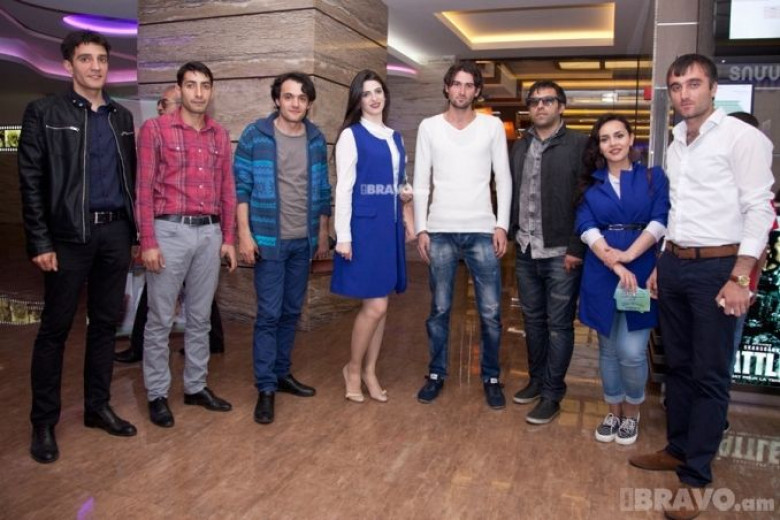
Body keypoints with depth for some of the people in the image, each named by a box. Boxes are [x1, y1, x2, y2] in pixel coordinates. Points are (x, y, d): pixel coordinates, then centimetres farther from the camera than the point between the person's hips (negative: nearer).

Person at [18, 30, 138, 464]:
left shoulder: (122, 117, 13)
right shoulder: (44, 113, 0)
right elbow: (31, 181, -5)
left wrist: (135, 233, 9)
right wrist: (40, 241, -11)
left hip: (116, 232, 4)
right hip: (70, 234, -4)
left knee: (106, 322, 11)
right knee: (56, 328, 3)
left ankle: (98, 407, 25)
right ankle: (44, 422, 16)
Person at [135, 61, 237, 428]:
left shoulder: (220, 135, 11)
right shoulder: (155, 129, -2)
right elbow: (144, 189, -6)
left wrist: (228, 238, 8)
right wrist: (148, 242, -12)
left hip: (209, 233, 4)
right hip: (170, 231, -4)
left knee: (200, 316, 12)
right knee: (160, 319, 3)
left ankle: (196, 386, 25)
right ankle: (157, 394, 16)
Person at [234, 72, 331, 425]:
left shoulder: (316, 139, 7)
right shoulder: (255, 135, -5)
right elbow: (241, 187, -6)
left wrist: (323, 233, 12)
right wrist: (244, 234, -12)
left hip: (304, 240, 4)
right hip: (268, 239, -4)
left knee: (291, 312, 12)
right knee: (269, 314, -3)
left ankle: (282, 373, 27)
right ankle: (265, 387, 8)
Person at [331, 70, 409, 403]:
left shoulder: (395, 138, 15)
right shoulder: (351, 135, -4)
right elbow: (344, 188, -9)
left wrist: (408, 191, 3)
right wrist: (343, 236, -14)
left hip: (389, 227, 7)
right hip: (363, 226, -7)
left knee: (380, 306, 10)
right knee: (375, 306, -8)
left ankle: (370, 372, 23)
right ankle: (352, 368, 14)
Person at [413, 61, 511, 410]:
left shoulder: (493, 126, 5)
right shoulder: (429, 127, 5)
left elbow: (503, 180, 4)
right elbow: (420, 183, 4)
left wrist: (502, 226, -4)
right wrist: (421, 228, -2)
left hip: (482, 232, 0)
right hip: (440, 232, 0)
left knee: (490, 312, 3)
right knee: (439, 309, 9)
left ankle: (491, 377, 20)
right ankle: (436, 374, 23)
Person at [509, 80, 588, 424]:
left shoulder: (580, 145, -6)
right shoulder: (519, 146, 12)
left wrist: (576, 249, -14)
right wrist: (511, 234, 6)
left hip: (561, 253, -5)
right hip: (525, 252, 5)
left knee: (558, 325, 4)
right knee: (533, 320, 16)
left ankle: (552, 394, 15)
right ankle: (536, 380, 31)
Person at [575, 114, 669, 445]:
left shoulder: (653, 176, 7)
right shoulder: (591, 183, 8)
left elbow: (660, 221, -5)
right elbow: (585, 226, -5)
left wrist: (628, 255, -18)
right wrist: (614, 265, -18)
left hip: (641, 271, -1)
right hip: (601, 274, 2)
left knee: (632, 351, -5)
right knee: (608, 349, 10)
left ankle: (631, 414, 19)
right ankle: (613, 412, 27)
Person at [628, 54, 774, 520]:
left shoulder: (742, 137, -8)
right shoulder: (676, 143, 13)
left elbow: (759, 210, -12)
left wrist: (739, 278, -18)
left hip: (717, 267, -7)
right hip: (674, 265, 7)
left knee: (710, 375, 2)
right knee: (678, 365, 15)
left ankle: (696, 475, 12)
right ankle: (679, 448, 30)